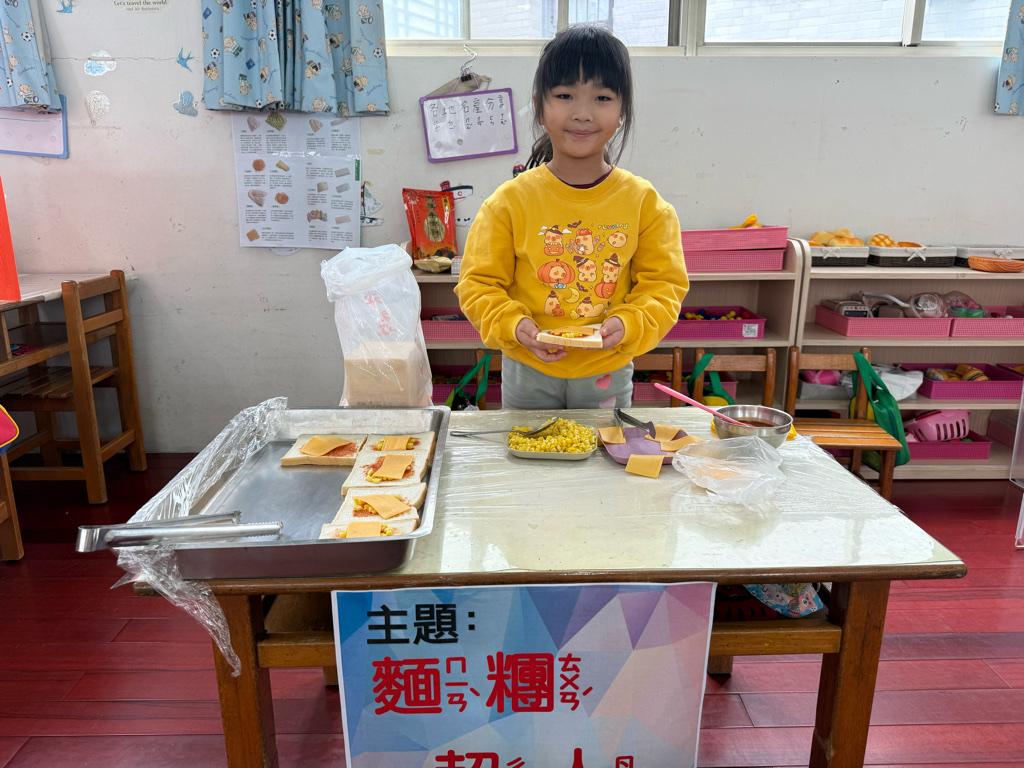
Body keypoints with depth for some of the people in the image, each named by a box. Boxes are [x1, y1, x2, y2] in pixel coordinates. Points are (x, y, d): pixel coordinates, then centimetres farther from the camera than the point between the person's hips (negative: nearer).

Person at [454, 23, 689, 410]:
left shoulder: (644, 203, -7)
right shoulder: (510, 201, -10)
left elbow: (664, 284, -3)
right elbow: (479, 283, -6)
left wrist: (627, 326, -21)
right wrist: (513, 326, -23)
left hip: (607, 375, 1)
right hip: (528, 372, 0)